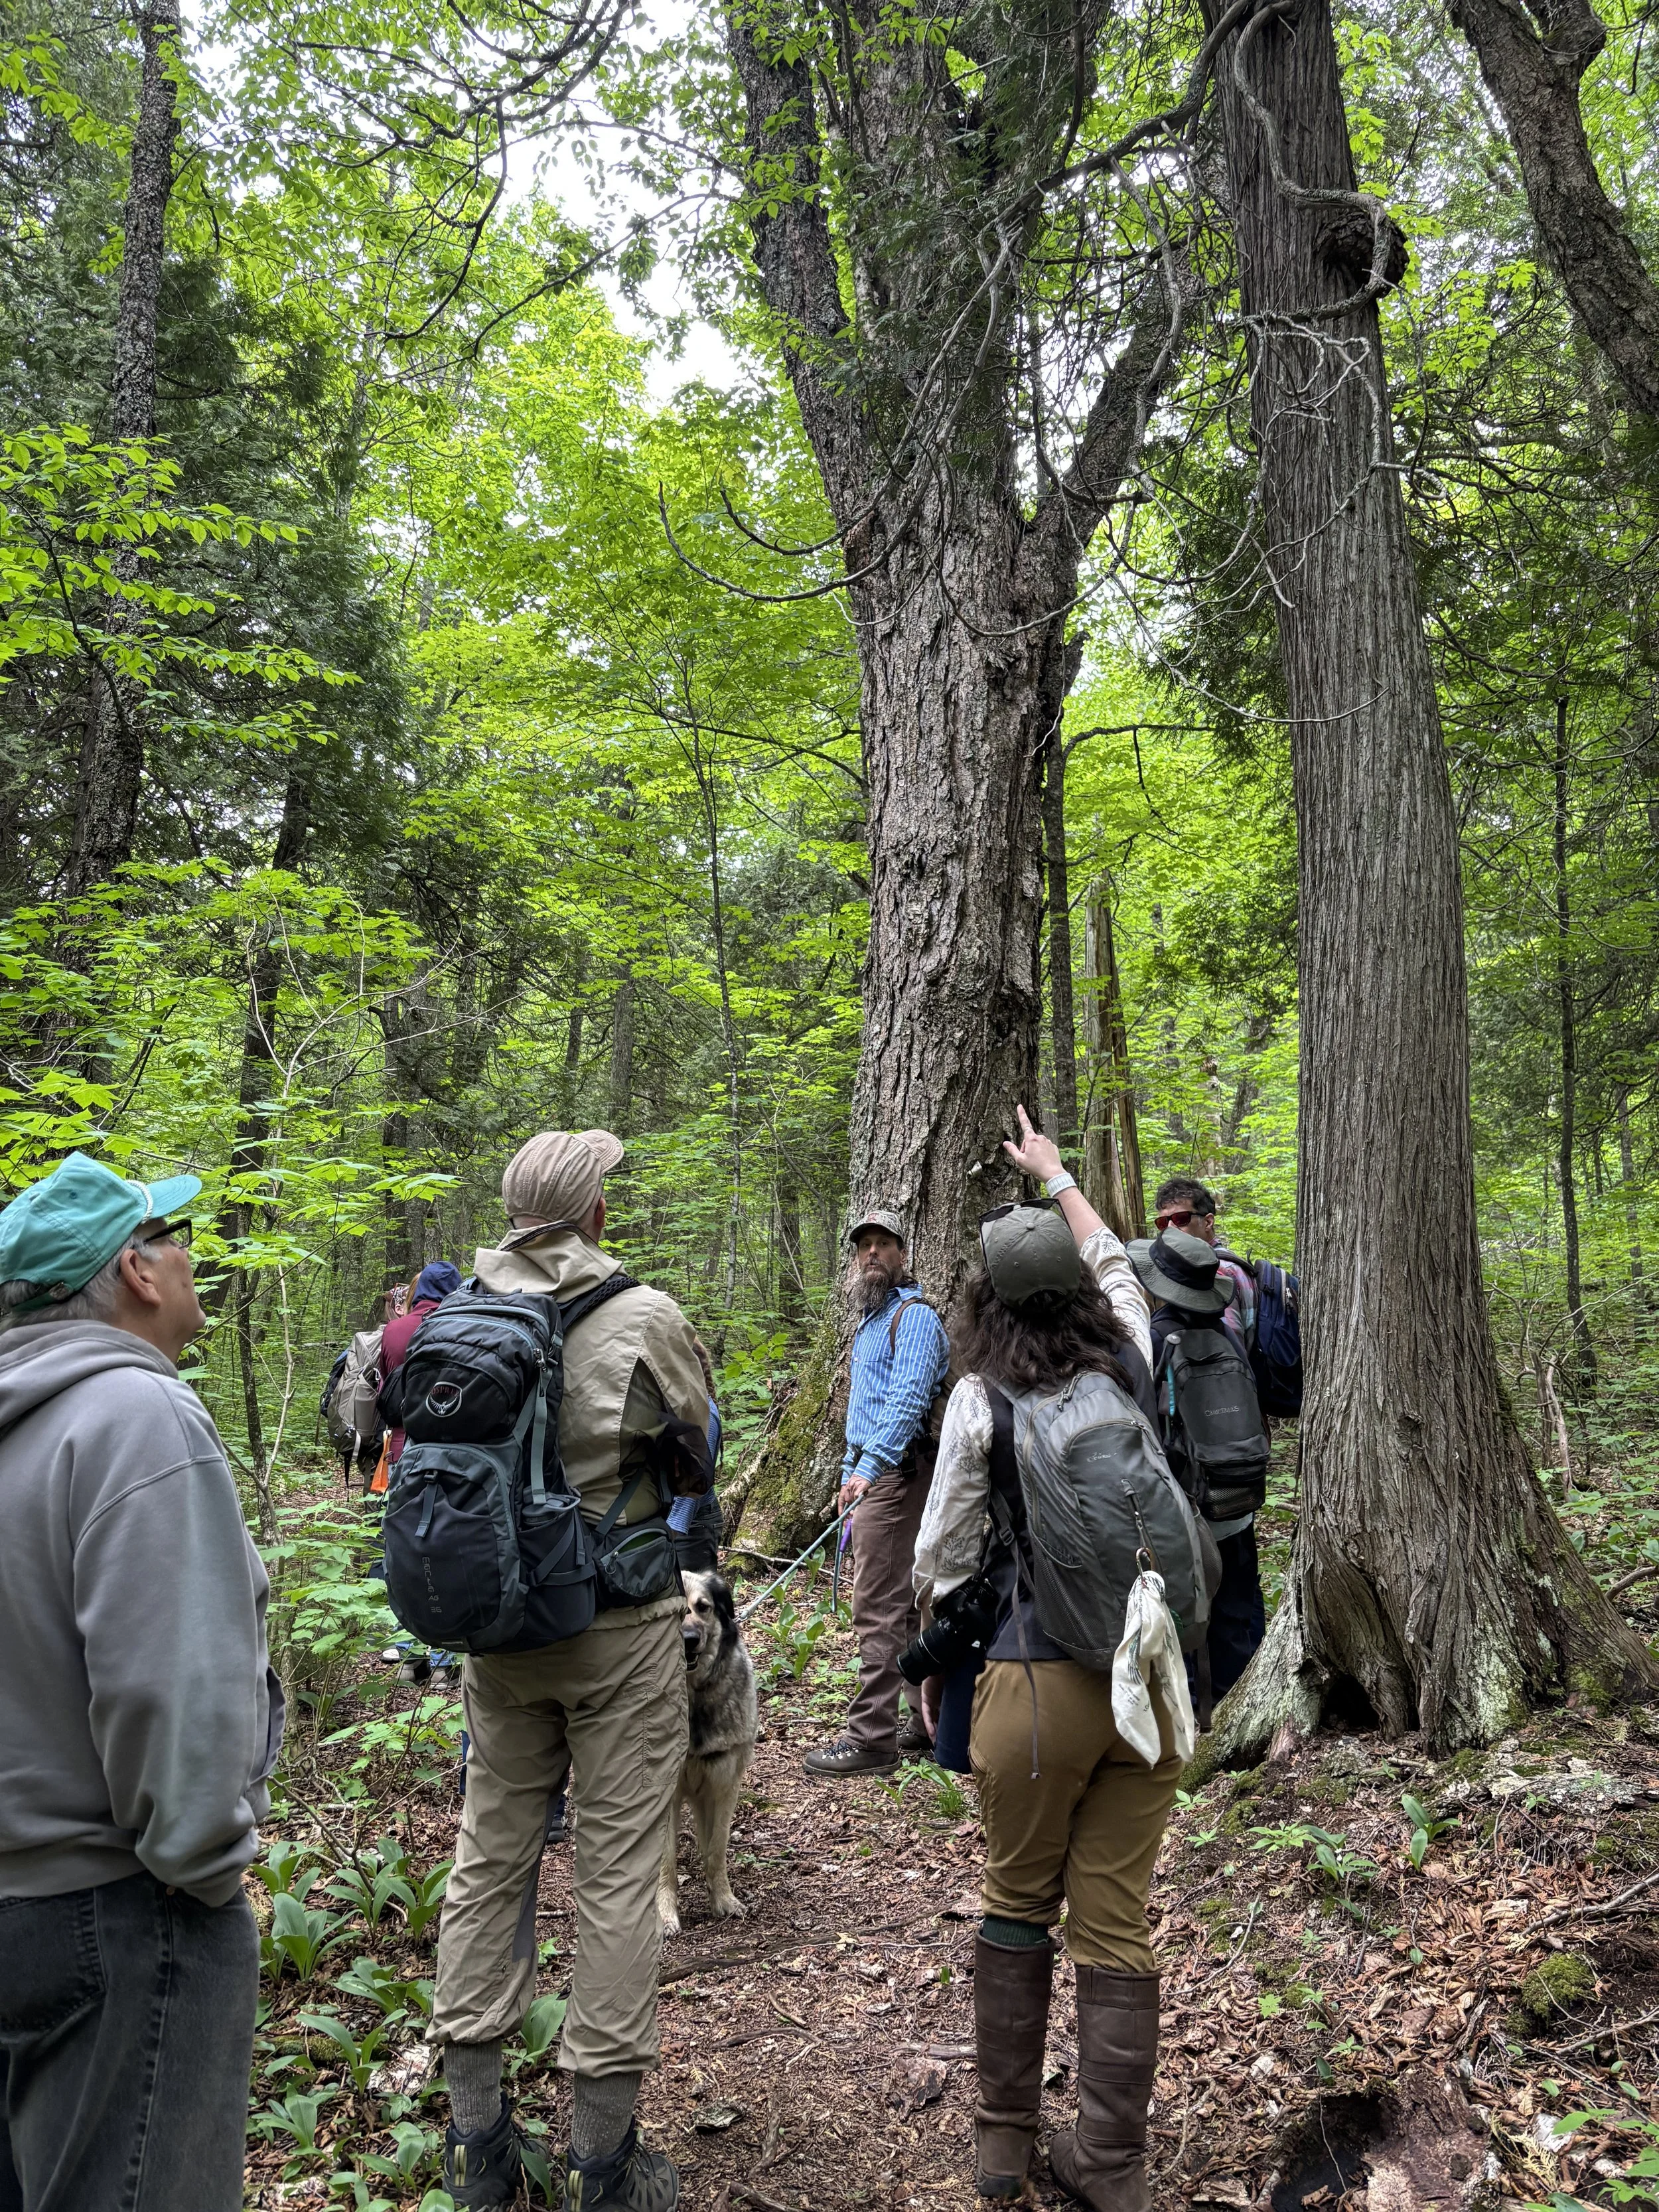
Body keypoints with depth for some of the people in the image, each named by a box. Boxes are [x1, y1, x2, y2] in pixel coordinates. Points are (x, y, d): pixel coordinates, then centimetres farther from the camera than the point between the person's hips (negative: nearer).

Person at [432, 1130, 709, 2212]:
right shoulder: (645, 1318, -15)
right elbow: (699, 1436, 0)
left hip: (500, 1630, 5)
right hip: (621, 1632, -4)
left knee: (492, 1856, 17)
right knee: (620, 1871, 7)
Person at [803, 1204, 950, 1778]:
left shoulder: (914, 1316, -10)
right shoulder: (869, 1321, 22)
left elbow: (908, 1398, -23)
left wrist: (870, 1466, -30)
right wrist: (850, 1473, 22)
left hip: (892, 1477, -10)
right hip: (872, 1475, 10)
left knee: (879, 1607, -9)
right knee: (905, 1606, 14)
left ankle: (870, 1736, -4)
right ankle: (928, 1722, 21)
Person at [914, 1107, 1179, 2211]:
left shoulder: (981, 1400, -8)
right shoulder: (1129, 1365, 1)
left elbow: (942, 1556, -2)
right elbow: (1116, 1265, 22)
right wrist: (1057, 1177, 36)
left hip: (1040, 1678, -2)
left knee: (1018, 1906, 17)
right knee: (1117, 1922, 12)